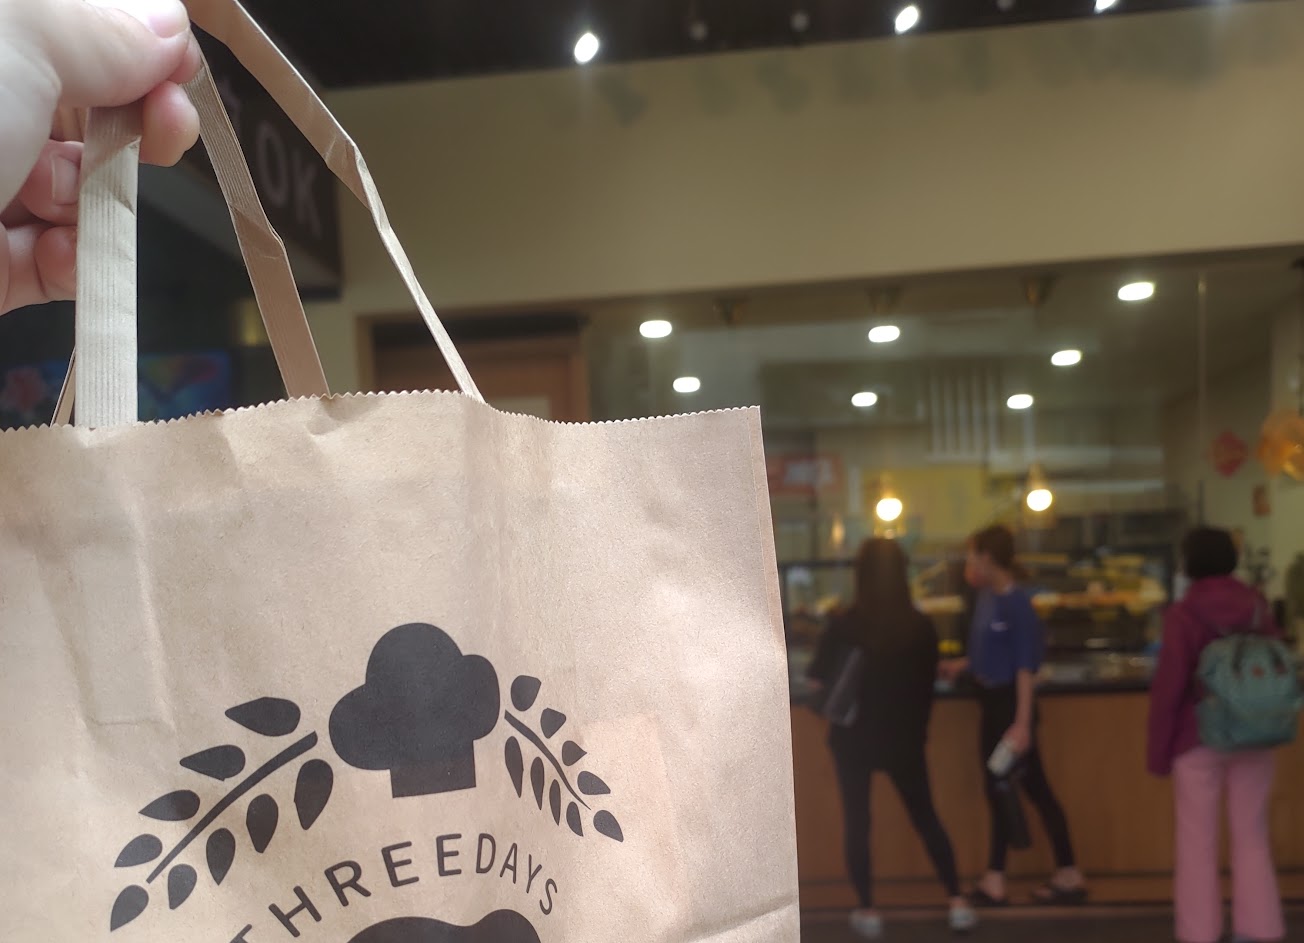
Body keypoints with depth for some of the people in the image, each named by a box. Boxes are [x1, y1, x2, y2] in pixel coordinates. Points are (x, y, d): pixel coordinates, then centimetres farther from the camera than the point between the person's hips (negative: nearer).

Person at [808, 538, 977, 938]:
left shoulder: (843, 625, -15)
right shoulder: (922, 625, -9)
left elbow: (819, 681, -8)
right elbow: (928, 683, 3)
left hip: (853, 738, -2)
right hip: (904, 738, 2)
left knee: (857, 821, 11)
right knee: (925, 817, 18)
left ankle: (867, 911, 16)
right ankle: (958, 902, 21)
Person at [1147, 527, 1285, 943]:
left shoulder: (1183, 614, -12)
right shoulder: (1258, 606, 2)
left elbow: (1169, 686, -12)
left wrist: (1157, 749, -5)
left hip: (1199, 739, -4)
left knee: (1197, 841, 5)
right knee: (1252, 836, 13)